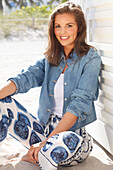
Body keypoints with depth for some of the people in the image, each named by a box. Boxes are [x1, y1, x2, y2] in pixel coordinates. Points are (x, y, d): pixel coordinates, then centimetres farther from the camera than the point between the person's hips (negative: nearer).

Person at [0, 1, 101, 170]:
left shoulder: (91, 58, -6)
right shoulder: (51, 57, 11)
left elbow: (79, 103, -16)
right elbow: (26, 77, -4)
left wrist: (47, 140, -23)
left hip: (73, 132, -5)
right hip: (45, 128, 5)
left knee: (70, 141, -40)